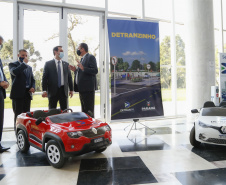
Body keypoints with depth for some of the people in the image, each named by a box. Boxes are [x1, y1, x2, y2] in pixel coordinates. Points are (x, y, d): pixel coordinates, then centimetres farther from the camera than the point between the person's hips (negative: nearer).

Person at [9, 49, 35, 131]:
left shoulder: (29, 67, 21)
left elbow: (32, 80, 22)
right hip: (18, 94, -5)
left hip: (27, 94, 5)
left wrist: (33, 87, 2)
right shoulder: (13, 64, 3)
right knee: (18, 114, -3)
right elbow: (14, 72, -19)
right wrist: (24, 63, -12)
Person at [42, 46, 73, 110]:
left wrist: (71, 89, 8)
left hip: (63, 90, 3)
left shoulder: (66, 64, 10)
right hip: (53, 90, -2)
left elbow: (69, 77, 12)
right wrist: (44, 90, -10)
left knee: (64, 110, 6)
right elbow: (45, 78, -1)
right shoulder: (48, 64, 2)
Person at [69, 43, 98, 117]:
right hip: (82, 88, 9)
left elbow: (95, 71, -17)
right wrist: (75, 70, 11)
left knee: (89, 111, -7)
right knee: (84, 110, 14)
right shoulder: (82, 59, 23)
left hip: (88, 88, -9)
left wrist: (83, 68, -24)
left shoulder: (90, 57, -5)